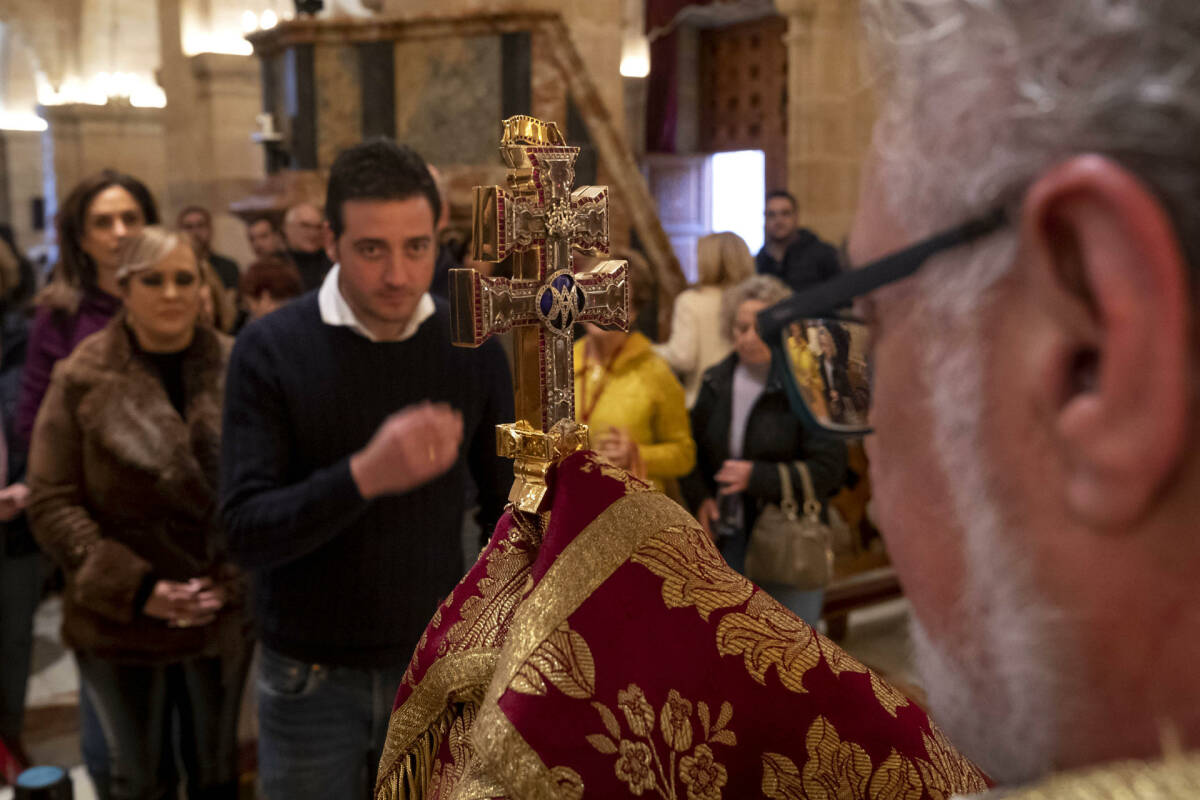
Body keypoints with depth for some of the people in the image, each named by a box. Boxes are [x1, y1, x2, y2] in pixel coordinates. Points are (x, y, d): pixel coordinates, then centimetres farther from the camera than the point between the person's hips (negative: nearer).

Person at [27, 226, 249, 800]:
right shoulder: (82, 380, -7)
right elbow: (51, 504, -8)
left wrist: (233, 579, -12)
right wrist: (135, 587, -15)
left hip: (225, 613, 1)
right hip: (120, 619, -1)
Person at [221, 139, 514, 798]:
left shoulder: (472, 349, -5)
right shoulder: (270, 349, -13)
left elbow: (507, 508, 2)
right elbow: (246, 530, -18)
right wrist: (363, 475, -34)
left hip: (439, 667, 2)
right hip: (310, 678, -2)